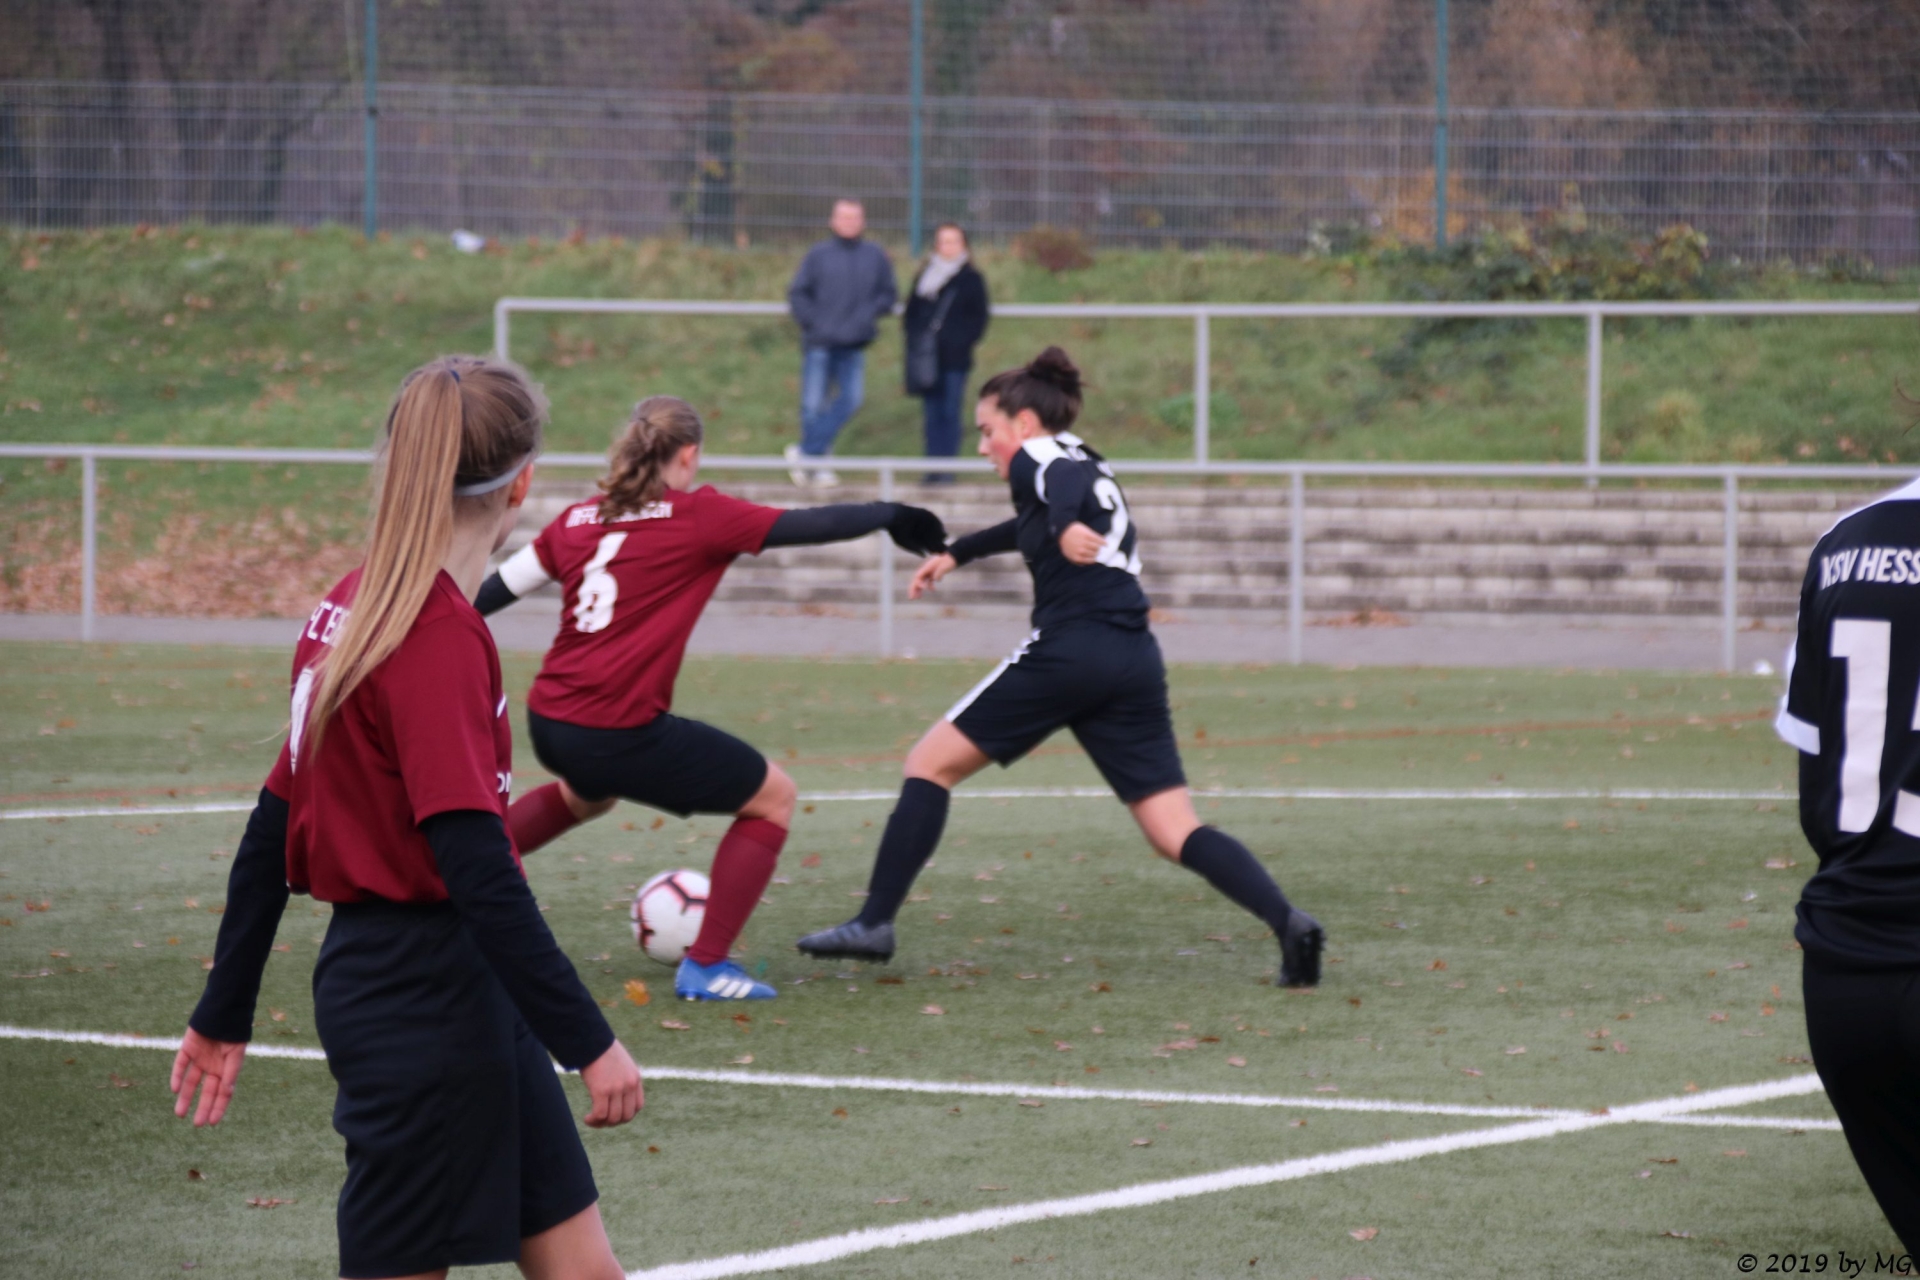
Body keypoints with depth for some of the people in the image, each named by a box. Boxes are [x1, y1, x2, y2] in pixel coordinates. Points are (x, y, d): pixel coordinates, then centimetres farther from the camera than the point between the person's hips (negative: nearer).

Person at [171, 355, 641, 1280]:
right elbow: (476, 869, -24)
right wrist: (589, 1042, -20)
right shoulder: (440, 638, -18)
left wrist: (224, 1012, 20)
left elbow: (272, 830, 14)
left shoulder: (352, 608, 9)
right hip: (427, 1003, -9)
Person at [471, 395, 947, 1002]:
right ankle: (705, 966, 6)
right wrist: (891, 515, 10)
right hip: (621, 734, -7)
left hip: (548, 721, 7)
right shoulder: (697, 515, -6)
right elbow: (806, 526, -5)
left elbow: (499, 586, 15)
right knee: (774, 797, 9)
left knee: (587, 793, 42)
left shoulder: (577, 520, 10)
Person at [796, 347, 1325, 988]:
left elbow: (1064, 484, -22)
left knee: (931, 764, 6)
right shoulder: (1090, 469, 28)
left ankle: (874, 923, 2)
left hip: (1069, 648, -8)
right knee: (1176, 834, 2)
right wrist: (957, 552, 56)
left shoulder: (1038, 457, 3)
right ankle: (1289, 922, -19)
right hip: (1135, 662, 8)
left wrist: (1064, 527, -42)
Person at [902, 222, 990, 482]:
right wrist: (913, 337, 0)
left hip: (955, 357, -3)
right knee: (932, 414, 3)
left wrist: (965, 341, -8)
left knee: (950, 413, -5)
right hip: (927, 357, 3)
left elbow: (978, 317, 4)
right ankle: (934, 468, 5)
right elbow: (911, 312, 16)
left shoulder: (971, 279, 4)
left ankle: (946, 468, -4)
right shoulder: (925, 277, 13)